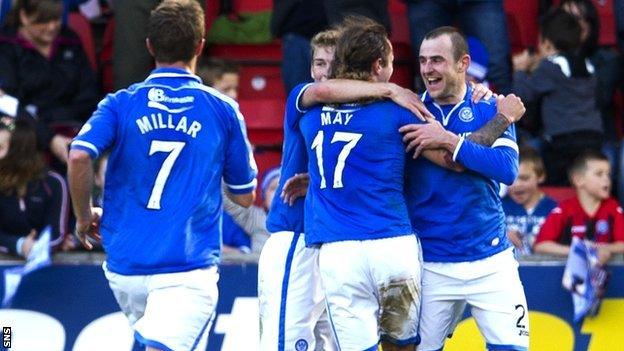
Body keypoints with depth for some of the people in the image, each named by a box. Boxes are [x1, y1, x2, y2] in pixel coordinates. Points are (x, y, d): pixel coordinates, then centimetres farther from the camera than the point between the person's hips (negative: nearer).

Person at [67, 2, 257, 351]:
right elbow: (245, 195, 11)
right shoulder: (223, 111, 3)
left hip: (124, 266, 3)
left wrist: (84, 216, 1)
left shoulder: (120, 105, 3)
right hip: (188, 268, -3)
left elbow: (79, 156, -15)